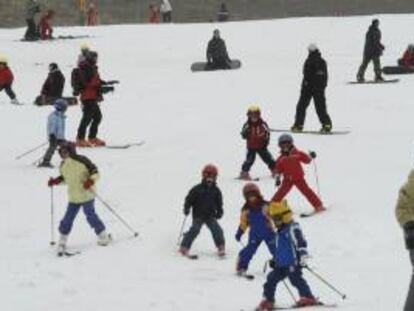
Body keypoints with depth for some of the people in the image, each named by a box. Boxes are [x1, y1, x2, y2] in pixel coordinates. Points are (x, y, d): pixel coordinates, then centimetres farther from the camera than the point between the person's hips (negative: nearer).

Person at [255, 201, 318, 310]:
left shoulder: (293, 228, -9)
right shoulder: (278, 233, 19)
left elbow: (301, 242, -17)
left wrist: (303, 256, -25)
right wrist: (274, 259, 28)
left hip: (293, 263, -9)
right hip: (281, 264, 9)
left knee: (296, 279, -13)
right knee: (271, 279, 6)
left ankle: (308, 298, -7)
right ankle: (268, 301, 11)